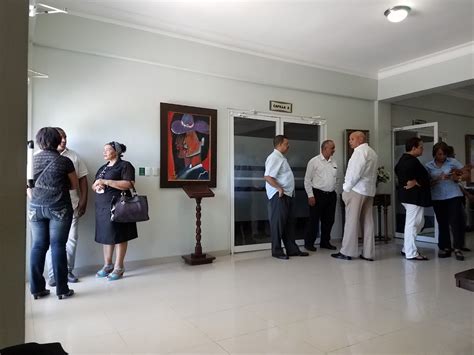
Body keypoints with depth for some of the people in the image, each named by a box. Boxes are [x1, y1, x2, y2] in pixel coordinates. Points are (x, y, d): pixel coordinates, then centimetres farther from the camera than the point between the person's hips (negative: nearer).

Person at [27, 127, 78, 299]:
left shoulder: (32, 160, 3)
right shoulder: (64, 161, -7)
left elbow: (28, 186, 11)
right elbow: (75, 185, 3)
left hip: (36, 208, 4)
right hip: (59, 208, -3)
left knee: (38, 246, 10)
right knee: (58, 246, 1)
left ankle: (37, 288, 16)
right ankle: (62, 289, 7)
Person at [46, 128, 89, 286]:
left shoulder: (74, 156, 7)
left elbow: (82, 179, 8)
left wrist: (83, 201, 3)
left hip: (71, 205, 2)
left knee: (71, 239, 7)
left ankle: (68, 271, 20)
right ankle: (52, 274, 14)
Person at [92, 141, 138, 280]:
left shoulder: (125, 165, -4)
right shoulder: (103, 168, 20)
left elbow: (129, 184, -17)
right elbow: (94, 185, 23)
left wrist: (106, 182, -19)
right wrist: (96, 186, -3)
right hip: (102, 206, 7)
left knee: (119, 236, -2)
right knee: (106, 235, 10)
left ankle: (119, 267, 6)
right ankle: (107, 265, 21)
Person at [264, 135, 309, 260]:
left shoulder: (281, 158, 19)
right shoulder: (274, 157, -13)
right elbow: (267, 176, -23)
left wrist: (282, 189, 14)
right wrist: (279, 188, -23)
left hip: (287, 195, 10)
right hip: (279, 196, -10)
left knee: (289, 223, 14)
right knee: (278, 223, -1)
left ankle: (292, 249, 23)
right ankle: (277, 251, 9)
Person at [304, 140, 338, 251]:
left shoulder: (334, 162, 11)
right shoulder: (314, 161, -6)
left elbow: (335, 178, 16)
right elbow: (307, 179, -7)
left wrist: (334, 193, 9)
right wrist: (310, 196, -11)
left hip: (331, 195, 6)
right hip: (318, 194, -6)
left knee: (329, 220, 11)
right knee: (314, 220, 0)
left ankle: (325, 242, 25)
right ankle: (309, 243, 13)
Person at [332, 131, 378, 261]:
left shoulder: (360, 151, -8)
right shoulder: (372, 152, 18)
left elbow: (356, 172, -16)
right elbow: (372, 173, 14)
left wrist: (346, 188, -9)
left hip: (356, 190, -8)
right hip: (369, 191, 8)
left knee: (352, 221, -4)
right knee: (367, 222, 6)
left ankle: (347, 252, 1)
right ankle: (368, 253, 9)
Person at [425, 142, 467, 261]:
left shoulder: (452, 162, 2)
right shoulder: (428, 166, 3)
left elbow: (465, 174, 4)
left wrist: (458, 178, -16)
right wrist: (439, 179, -17)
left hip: (453, 196, -1)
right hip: (438, 198, 1)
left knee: (456, 222, -7)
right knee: (442, 223, 7)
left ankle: (457, 248, 2)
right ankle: (445, 248, 16)